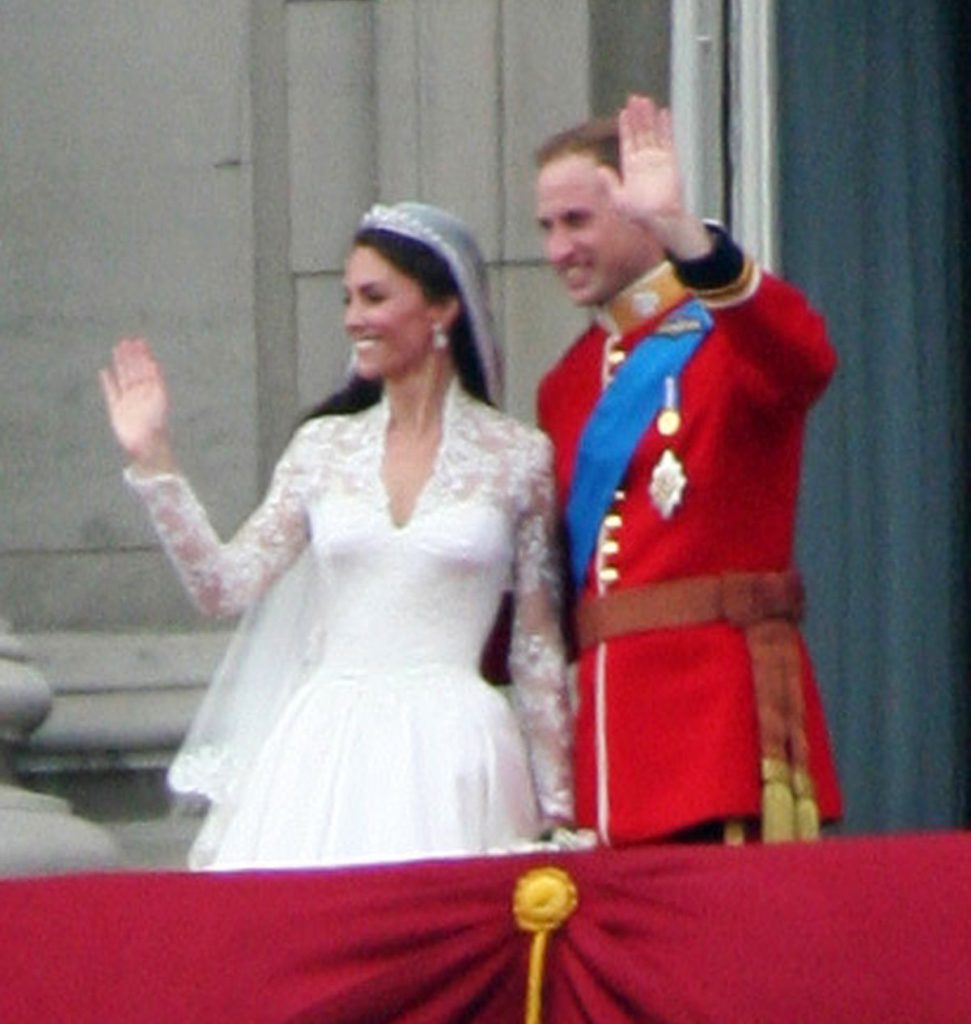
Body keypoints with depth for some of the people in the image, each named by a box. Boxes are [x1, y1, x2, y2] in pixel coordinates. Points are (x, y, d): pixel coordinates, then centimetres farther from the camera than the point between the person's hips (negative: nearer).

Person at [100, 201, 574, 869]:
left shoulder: (519, 457, 3)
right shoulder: (325, 447, 11)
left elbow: (539, 648, 6)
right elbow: (226, 585, 7)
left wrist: (557, 813, 6)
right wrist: (152, 461, 1)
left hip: (454, 757, -2)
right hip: (327, 754, 2)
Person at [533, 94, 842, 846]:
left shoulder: (731, 334, -2)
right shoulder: (569, 381, 19)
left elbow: (805, 359, -27)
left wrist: (683, 234, -38)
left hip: (723, 692, -6)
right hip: (606, 708, 6)